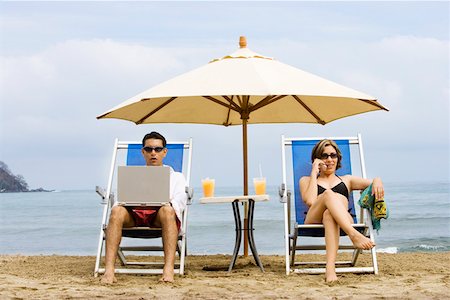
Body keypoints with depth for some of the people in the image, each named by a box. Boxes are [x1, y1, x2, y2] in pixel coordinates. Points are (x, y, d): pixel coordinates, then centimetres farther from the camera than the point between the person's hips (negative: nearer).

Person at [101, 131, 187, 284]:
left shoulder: (176, 177, 26)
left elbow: (178, 202, 7)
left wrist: (164, 203, -18)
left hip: (161, 215, -1)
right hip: (134, 214, 1)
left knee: (167, 210, -37)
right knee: (117, 211, -33)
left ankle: (169, 269, -46)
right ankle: (109, 270, -41)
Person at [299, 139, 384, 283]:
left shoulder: (346, 180, 33)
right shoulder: (306, 180, 28)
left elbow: (371, 183, 15)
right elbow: (310, 201, 4)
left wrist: (377, 181, -10)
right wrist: (314, 173, 10)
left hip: (343, 222, 1)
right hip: (314, 221, -1)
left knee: (329, 213, -39)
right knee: (328, 194, -33)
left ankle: (330, 268, -58)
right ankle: (354, 235, -55)